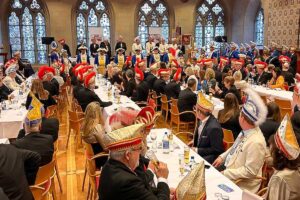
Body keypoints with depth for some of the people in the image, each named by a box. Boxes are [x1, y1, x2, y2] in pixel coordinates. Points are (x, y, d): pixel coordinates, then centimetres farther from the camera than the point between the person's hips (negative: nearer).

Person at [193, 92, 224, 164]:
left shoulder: (214, 127, -27)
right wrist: (194, 142, 1)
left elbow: (216, 150, -19)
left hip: (211, 157, -8)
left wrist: (197, 150, -19)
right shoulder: (202, 120, -3)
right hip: (197, 151, 8)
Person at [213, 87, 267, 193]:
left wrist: (226, 173, -22)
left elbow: (250, 171, -26)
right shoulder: (246, 131, -3)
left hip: (241, 184, -8)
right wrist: (222, 157, 6)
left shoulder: (256, 142, -30)